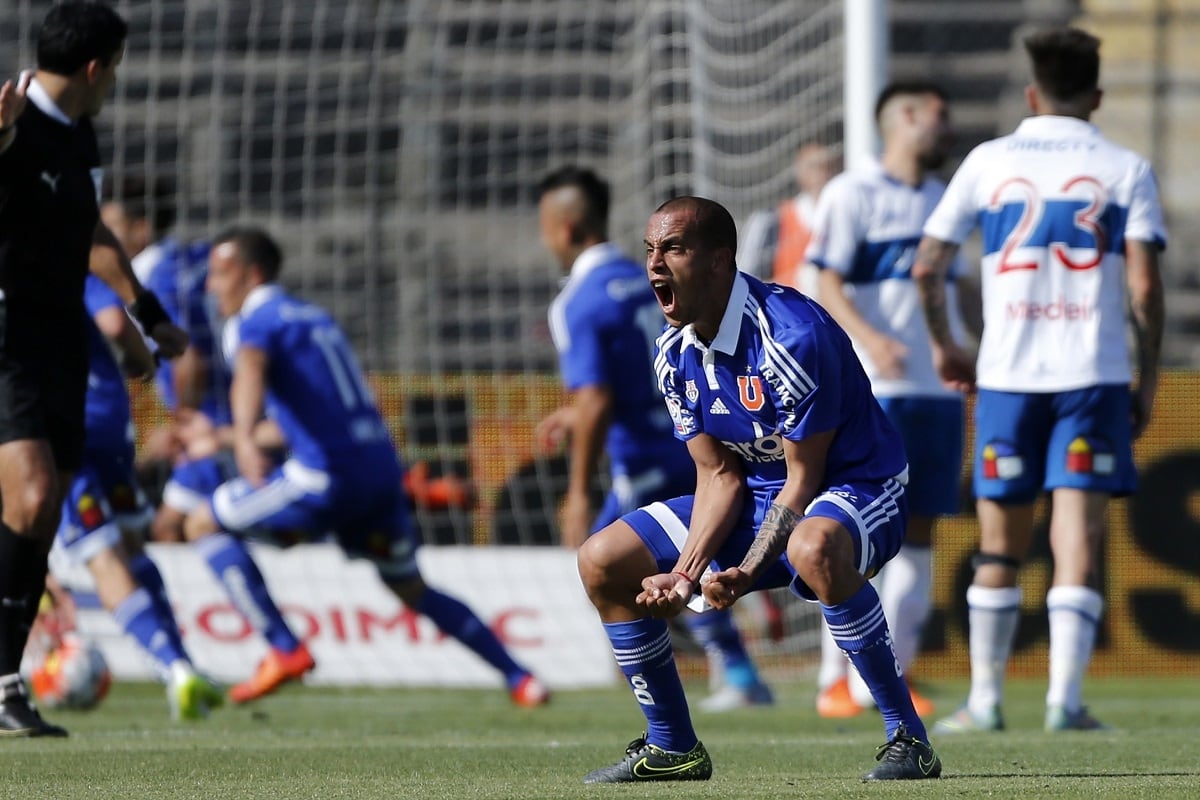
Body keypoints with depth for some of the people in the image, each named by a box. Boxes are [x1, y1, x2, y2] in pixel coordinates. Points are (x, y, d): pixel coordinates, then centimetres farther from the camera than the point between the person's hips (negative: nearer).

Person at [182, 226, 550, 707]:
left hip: (328, 473, -8)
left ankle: (284, 649, -5)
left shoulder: (255, 321, -1)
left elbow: (251, 372, -26)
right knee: (412, 589, 24)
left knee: (204, 525, 5)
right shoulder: (316, 318, 25)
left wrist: (244, 438, -47)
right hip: (381, 466, 8)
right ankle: (520, 679, 19)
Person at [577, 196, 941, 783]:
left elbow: (803, 479, -22)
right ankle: (672, 748, 12)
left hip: (857, 488, -8)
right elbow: (719, 475, 1)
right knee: (603, 562, 0)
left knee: (813, 548, -44)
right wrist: (685, 572, -14)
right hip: (758, 496, 8)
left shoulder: (790, 335, -26)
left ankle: (907, 737, -31)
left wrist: (744, 574, -31)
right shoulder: (675, 353, -2)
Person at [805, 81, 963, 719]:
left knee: (917, 534, 4)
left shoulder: (943, 201, 19)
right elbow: (828, 287, -10)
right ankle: (838, 678, -3)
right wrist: (869, 338, -25)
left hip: (939, 389, 7)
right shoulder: (852, 193, -3)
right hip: (873, 391, -7)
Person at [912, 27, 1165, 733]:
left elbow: (928, 265, 7)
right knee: (1080, 537, -5)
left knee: (1001, 544, 10)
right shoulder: (1126, 170, 3)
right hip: (1094, 376, -2)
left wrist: (945, 345, 22)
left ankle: (985, 700, 13)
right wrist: (1148, 377, 5)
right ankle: (1066, 696, -16)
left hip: (1007, 375, 2)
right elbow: (1144, 284, -5)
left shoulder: (989, 162, 8)